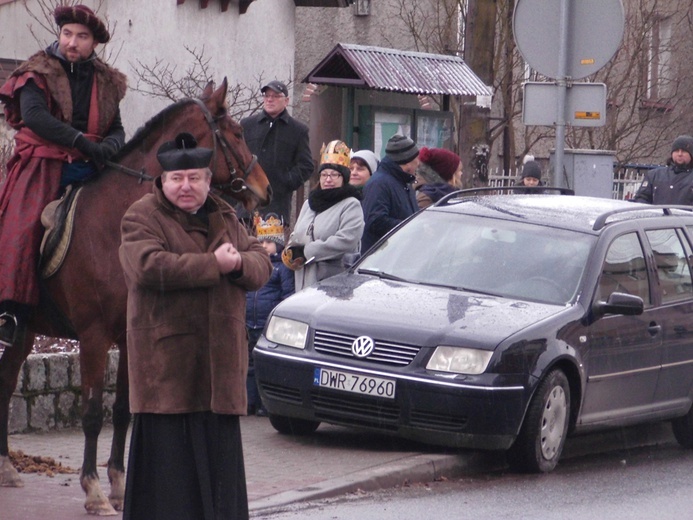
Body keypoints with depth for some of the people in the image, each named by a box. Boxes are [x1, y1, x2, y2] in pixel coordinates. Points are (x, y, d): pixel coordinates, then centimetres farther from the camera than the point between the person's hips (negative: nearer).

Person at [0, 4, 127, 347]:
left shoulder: (106, 82, 15)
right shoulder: (39, 73, 3)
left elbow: (117, 132, 13)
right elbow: (33, 116, -13)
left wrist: (107, 148, -12)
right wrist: (79, 141, -22)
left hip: (88, 168, 4)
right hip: (42, 165, -4)